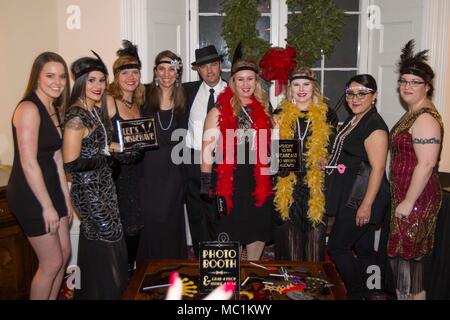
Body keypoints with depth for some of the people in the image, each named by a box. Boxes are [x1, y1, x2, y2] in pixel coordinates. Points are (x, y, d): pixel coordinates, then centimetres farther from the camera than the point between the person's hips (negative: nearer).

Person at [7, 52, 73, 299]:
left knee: (64, 255, 15)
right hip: (30, 195, -9)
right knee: (52, 263, 1)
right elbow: (28, 163, -22)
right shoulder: (29, 109, -18)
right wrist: (48, 207, -19)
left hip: (51, 189, 9)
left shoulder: (53, 109, 10)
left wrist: (66, 199, 13)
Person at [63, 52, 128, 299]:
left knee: (97, 241, 19)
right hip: (89, 189, -8)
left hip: (103, 186, 8)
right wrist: (106, 156, -18)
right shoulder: (77, 117, -21)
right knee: (104, 244, 5)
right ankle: (103, 293, 25)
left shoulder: (96, 110, 6)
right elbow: (71, 164, -25)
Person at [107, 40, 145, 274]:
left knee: (134, 226, 12)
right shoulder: (108, 101, -8)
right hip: (113, 171, -6)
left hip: (134, 171, 7)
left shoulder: (138, 103, 13)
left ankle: (130, 272, 28)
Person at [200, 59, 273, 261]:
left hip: (259, 183, 4)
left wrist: (270, 180, 9)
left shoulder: (262, 109, 8)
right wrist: (206, 183, -9)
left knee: (258, 233, 13)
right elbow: (207, 149, -6)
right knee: (229, 236, 8)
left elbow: (268, 146, 14)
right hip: (229, 183, -4)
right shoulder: (219, 111, -5)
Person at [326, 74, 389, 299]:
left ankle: (356, 293, 13)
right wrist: (328, 163, 7)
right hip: (351, 195, 9)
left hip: (362, 198, -9)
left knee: (338, 247, -3)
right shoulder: (353, 120, 12)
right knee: (363, 248, 16)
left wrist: (366, 205, -22)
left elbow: (377, 168, -21)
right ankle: (363, 292, 27)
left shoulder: (375, 126, -17)